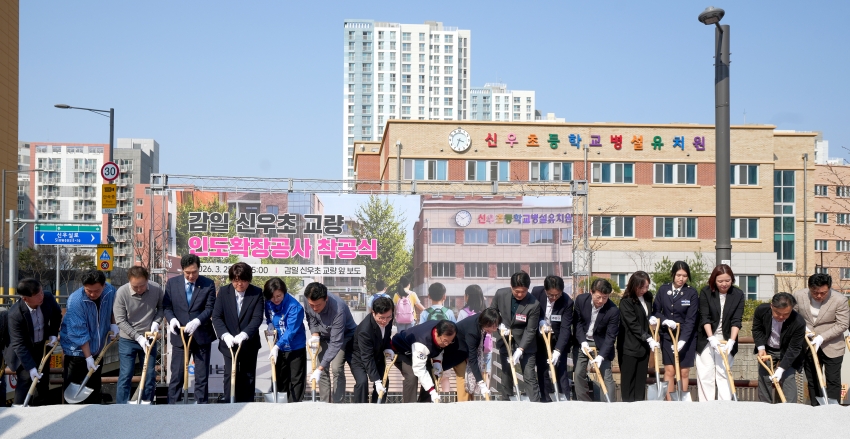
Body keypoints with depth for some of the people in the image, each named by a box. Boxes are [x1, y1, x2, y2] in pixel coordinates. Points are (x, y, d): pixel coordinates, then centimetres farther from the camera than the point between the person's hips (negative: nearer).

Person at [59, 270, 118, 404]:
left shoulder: (110, 291, -11)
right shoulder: (75, 301, -27)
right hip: (77, 350, -6)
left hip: (97, 348, 6)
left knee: (94, 388, 16)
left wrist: (113, 323, -2)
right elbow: (80, 333, -25)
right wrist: (88, 357, -24)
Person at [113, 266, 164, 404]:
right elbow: (120, 320, -14)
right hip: (128, 340, -3)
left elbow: (161, 308, 7)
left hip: (149, 339, 3)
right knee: (125, 375, -2)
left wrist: (156, 322, -12)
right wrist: (138, 337, -18)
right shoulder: (121, 293, -18)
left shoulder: (156, 289, -12)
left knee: (150, 375, 8)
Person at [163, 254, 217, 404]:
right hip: (179, 335, 1)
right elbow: (166, 306, 6)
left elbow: (210, 308, -6)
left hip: (201, 335, -1)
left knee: (202, 375, 6)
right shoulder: (172, 283, 3)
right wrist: (171, 319, -15)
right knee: (177, 375, 4)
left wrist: (197, 321, -22)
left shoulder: (208, 284, -1)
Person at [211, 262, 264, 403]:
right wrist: (225, 335, -25)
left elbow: (257, 318, -15)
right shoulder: (223, 291, -4)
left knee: (248, 377, 9)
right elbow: (216, 316, -8)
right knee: (230, 375, -3)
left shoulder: (257, 293, -7)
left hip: (249, 343, 0)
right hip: (229, 343, 0)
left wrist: (244, 334, -29)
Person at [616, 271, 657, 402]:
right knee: (628, 379, -1)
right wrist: (648, 339, -27)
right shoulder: (626, 302, -15)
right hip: (629, 347, -6)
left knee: (641, 379, 8)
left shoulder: (648, 297, 6)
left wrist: (651, 318, 1)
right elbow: (633, 325, -20)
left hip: (643, 346, 6)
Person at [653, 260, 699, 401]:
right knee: (669, 370, -3)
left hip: (686, 337, -1)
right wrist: (665, 320, -15)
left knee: (683, 372, 2)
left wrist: (682, 340, -20)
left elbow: (691, 319, -11)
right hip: (667, 336, 1)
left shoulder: (692, 293, -7)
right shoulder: (663, 289, 0)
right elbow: (655, 311, 5)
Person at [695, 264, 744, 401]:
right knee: (705, 374, -1)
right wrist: (711, 338, -22)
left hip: (726, 340, 1)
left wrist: (732, 341, -20)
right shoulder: (706, 292, -8)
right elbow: (705, 318, -12)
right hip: (707, 339, -1)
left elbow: (736, 321, -9)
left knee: (724, 373, -1)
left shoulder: (738, 295, -5)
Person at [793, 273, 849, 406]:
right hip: (808, 347, 3)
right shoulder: (799, 296, -10)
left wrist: (822, 337, -23)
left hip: (831, 347, -3)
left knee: (833, 381, 1)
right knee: (812, 381, 12)